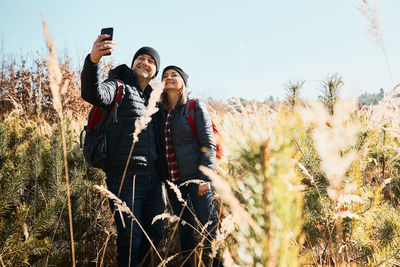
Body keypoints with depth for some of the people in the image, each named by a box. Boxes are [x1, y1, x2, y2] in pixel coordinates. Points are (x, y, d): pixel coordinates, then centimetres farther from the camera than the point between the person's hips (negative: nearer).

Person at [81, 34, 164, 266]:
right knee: (130, 241, -3)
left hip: (152, 176, 7)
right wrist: (93, 60, -40)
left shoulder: (151, 98, 22)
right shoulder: (119, 86, 1)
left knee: (155, 233, 16)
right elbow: (94, 94, -23)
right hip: (125, 176, -7)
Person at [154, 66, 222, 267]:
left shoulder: (195, 107, -2)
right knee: (184, 228, 14)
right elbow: (158, 146, 13)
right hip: (172, 180, 5)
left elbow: (208, 144, -7)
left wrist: (205, 177, -15)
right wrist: (161, 177, 7)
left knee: (208, 225, -2)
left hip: (195, 176, -5)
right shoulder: (159, 112, 11)